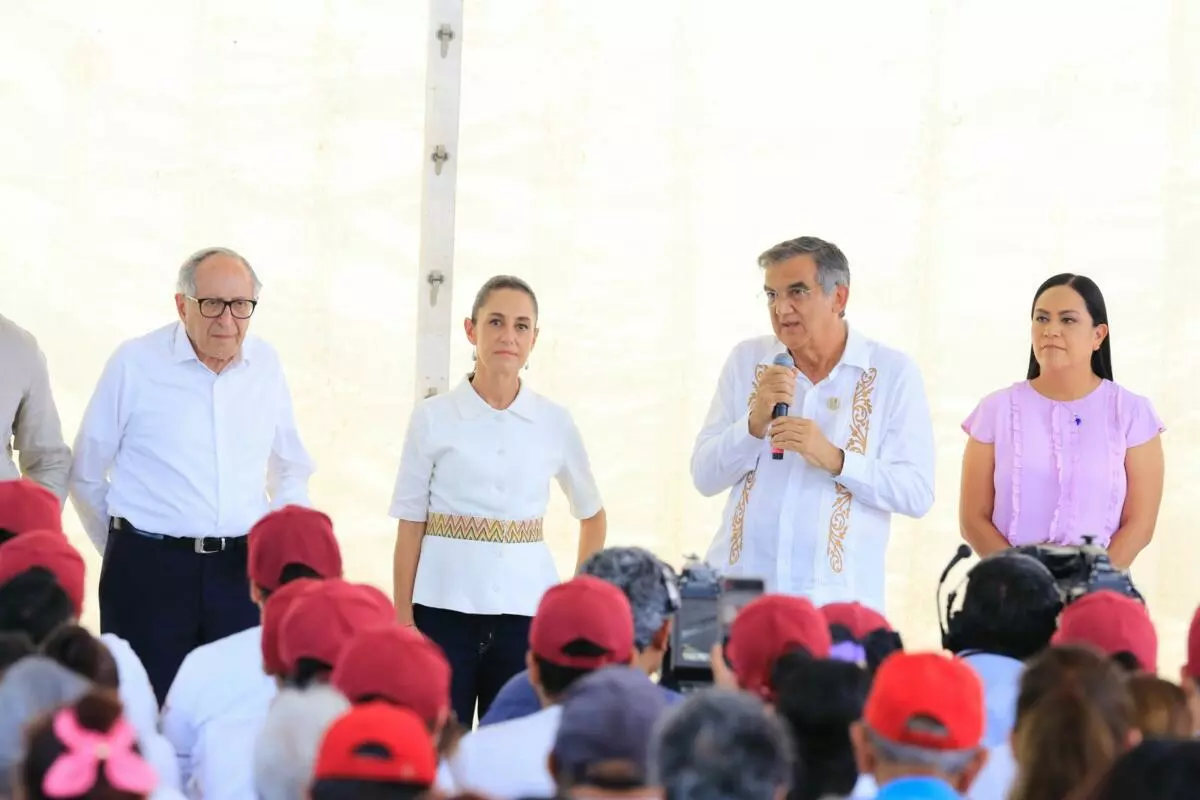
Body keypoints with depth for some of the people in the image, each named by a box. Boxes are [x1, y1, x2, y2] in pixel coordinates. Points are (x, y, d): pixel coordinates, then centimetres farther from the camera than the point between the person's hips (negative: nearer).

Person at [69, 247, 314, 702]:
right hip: (149, 572, -3)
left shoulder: (265, 365, 8)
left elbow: (291, 470, 21)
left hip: (240, 571, 3)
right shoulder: (135, 363, -3)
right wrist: (127, 550, 9)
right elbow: (87, 475, 5)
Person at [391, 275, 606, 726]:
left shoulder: (554, 423, 6)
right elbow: (410, 525, 2)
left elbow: (592, 515, 19)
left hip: (525, 608, 1)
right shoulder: (433, 419, 1)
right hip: (446, 606, -1)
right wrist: (403, 618, -2)